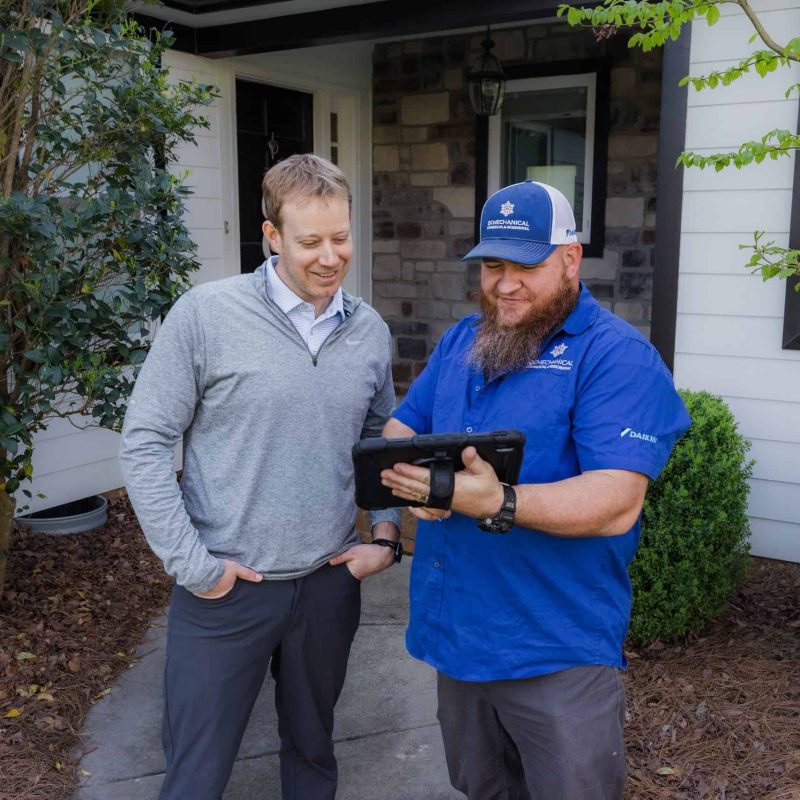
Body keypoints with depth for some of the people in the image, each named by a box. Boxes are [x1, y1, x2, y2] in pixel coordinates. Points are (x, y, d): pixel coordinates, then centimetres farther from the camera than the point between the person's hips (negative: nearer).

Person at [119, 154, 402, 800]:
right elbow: (145, 441, -10)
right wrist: (191, 563, -12)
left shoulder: (371, 331, 2)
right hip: (224, 589, -3)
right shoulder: (205, 315, -12)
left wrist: (386, 537, 4)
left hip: (331, 583, 4)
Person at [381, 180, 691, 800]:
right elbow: (401, 426, 12)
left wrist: (499, 503, -39)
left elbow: (616, 504, -25)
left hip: (558, 652, -6)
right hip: (455, 628, 7)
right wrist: (407, 471, -12)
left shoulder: (618, 354, -15)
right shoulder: (461, 340, 9)